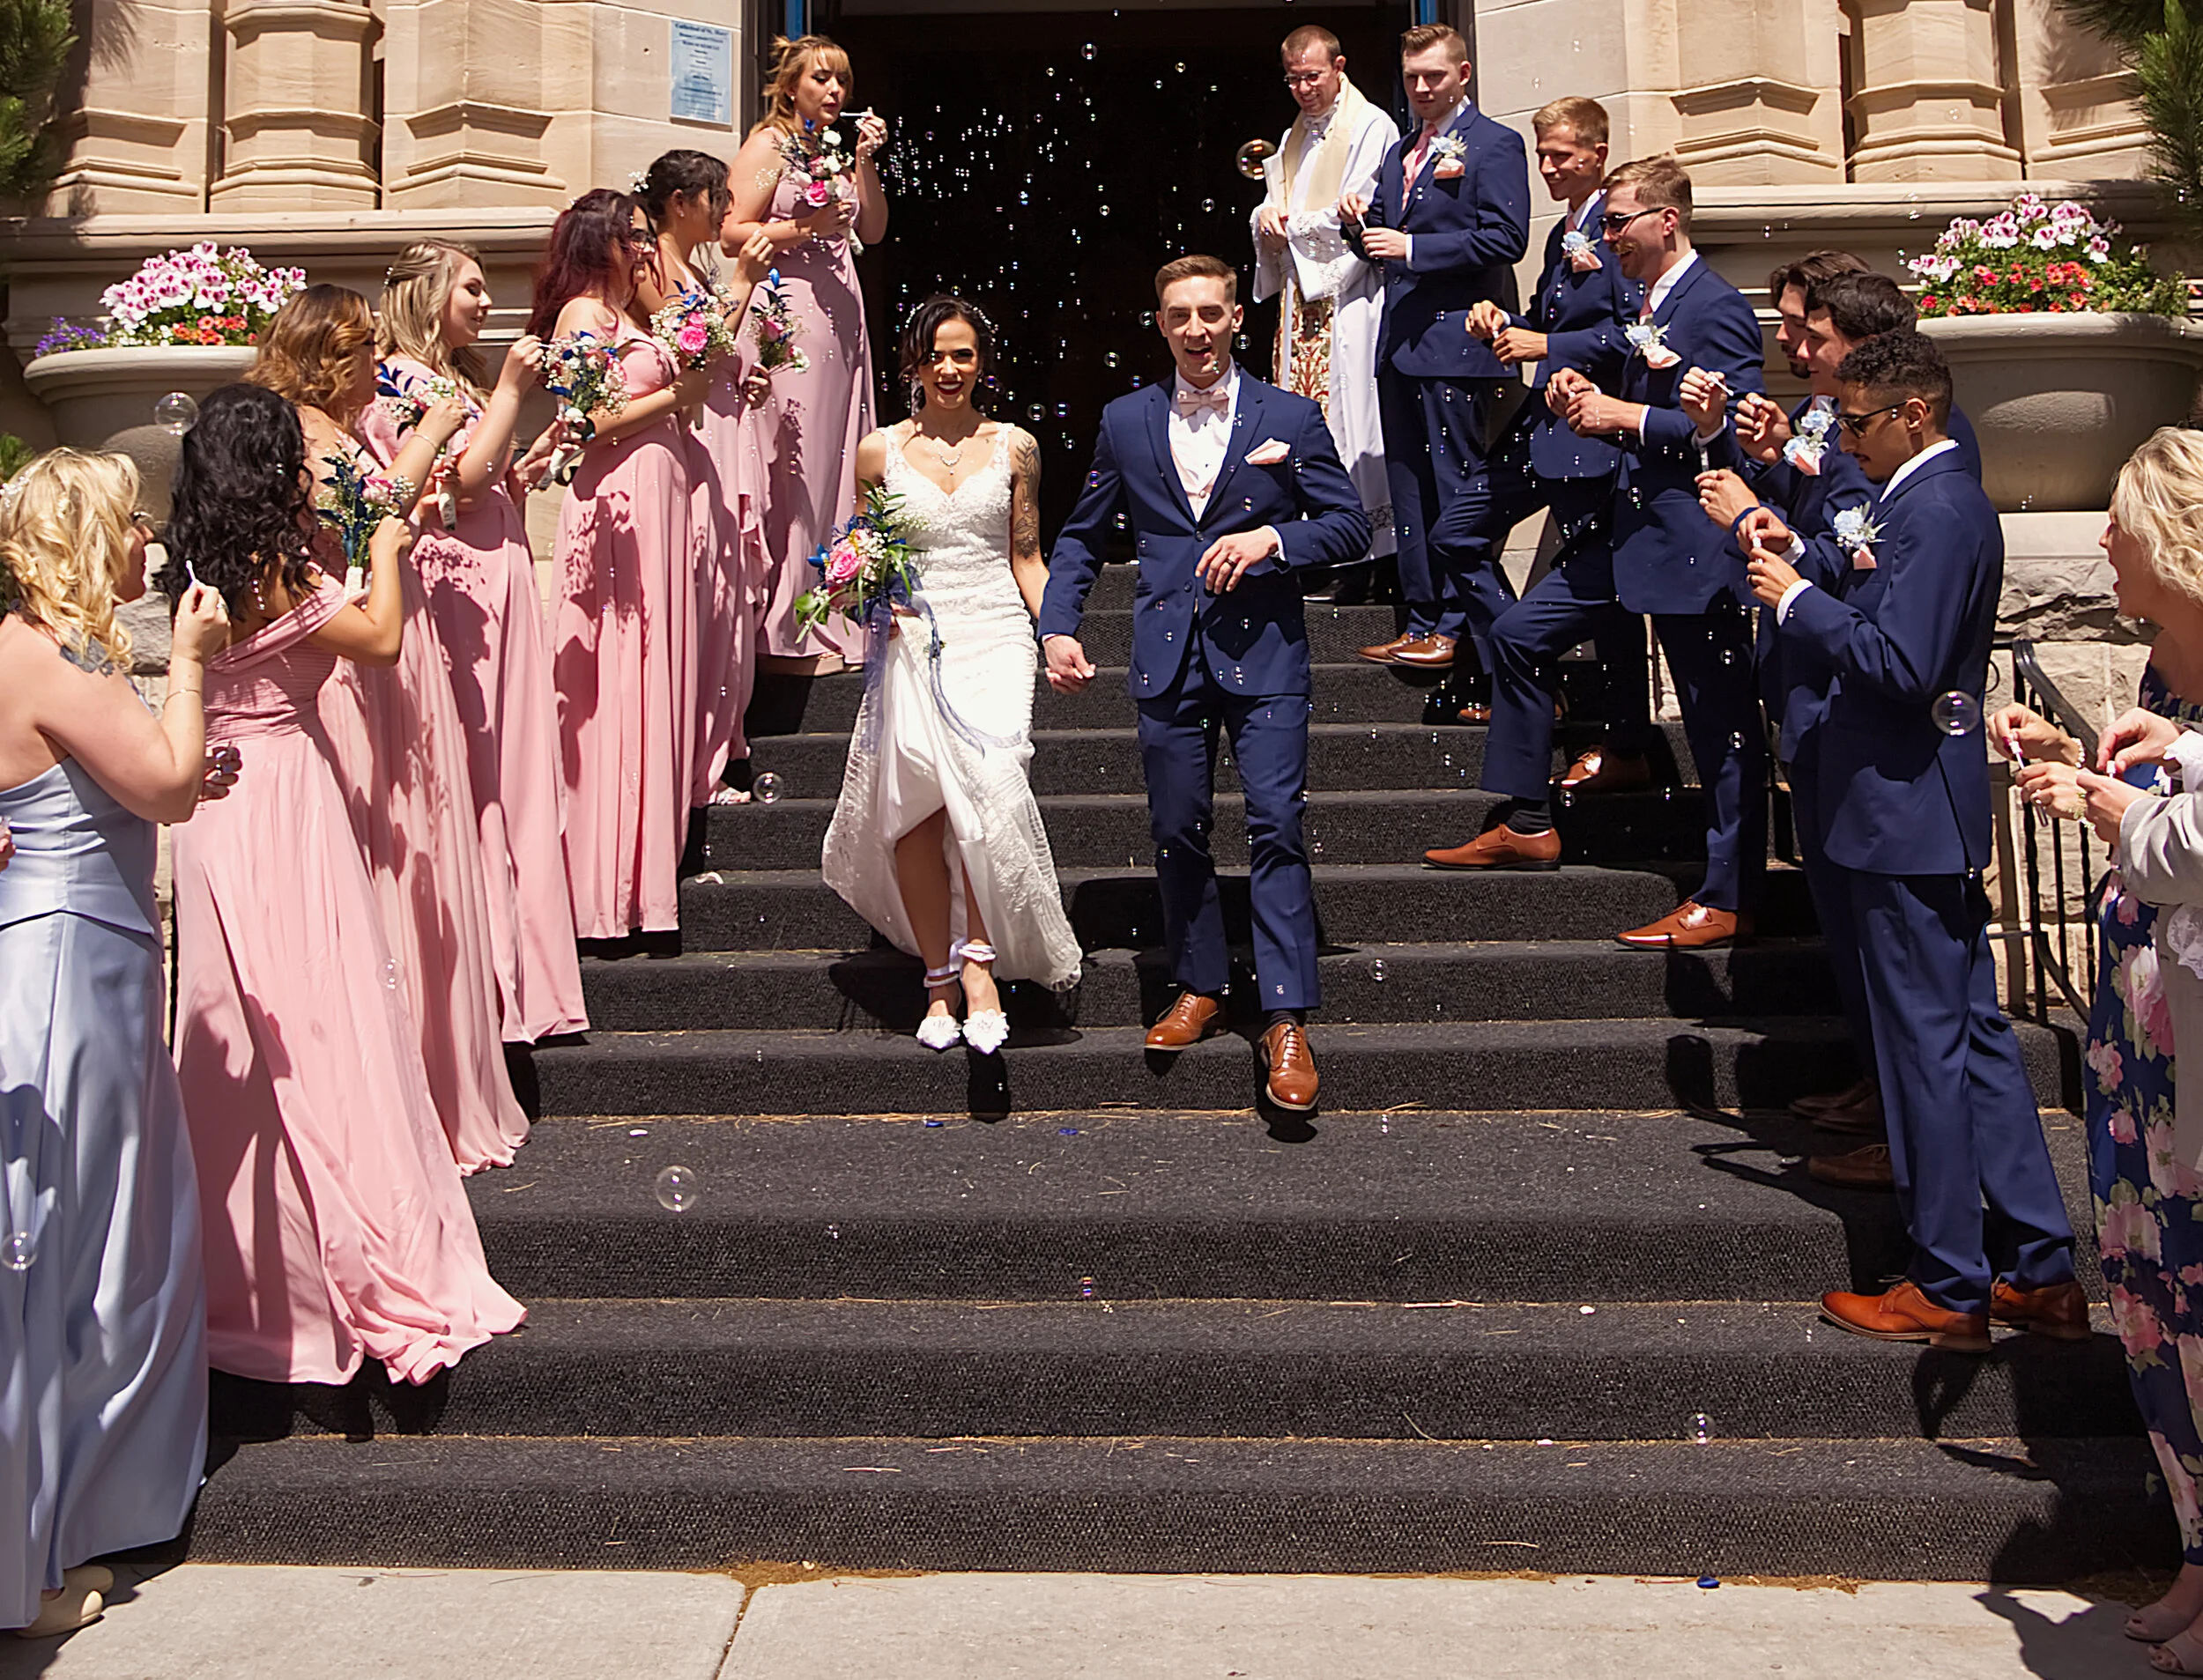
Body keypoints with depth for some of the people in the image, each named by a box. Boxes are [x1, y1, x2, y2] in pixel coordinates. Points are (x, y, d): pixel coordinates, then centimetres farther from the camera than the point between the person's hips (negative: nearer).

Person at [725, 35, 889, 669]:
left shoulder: (839, 147, 20)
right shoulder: (769, 144, -1)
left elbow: (873, 231, 12)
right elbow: (734, 233, -9)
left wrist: (865, 161, 4)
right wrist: (804, 227, -17)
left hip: (840, 310, 7)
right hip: (786, 311, -7)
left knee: (833, 456, 6)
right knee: (791, 462, -9)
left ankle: (831, 612, 11)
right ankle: (782, 623, -6)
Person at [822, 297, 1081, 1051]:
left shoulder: (1013, 447, 9)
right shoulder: (880, 451, 10)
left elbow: (1026, 560, 11)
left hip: (995, 636, -1)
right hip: (913, 642, 1)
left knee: (984, 781, -24)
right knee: (916, 806, -9)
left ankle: (978, 959, -16)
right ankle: (940, 981, 3)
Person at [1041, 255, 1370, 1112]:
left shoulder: (1290, 417, 5)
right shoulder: (1125, 421, 11)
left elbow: (1350, 524, 5)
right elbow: (1080, 537, 17)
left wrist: (1271, 538, -12)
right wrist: (1057, 626, 4)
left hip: (1264, 652, -2)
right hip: (1168, 655, 3)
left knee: (1276, 826, -10)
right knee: (1176, 831, 7)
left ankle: (1286, 1020, -6)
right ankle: (1199, 989, 24)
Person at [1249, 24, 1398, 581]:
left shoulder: (1371, 127, -3)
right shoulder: (1293, 139, 22)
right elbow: (1270, 213, 25)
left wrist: (1291, 225, -3)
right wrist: (1266, 217, 1)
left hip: (1346, 294, -7)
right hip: (1299, 295, 7)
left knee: (1346, 406, -11)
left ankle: (1365, 545, -11)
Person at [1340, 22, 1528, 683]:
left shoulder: (1494, 144, -2)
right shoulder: (1400, 152, 22)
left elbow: (1505, 238, -13)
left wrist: (1411, 247, -17)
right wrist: (1360, 224, 1)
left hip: (1455, 340, -8)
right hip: (1400, 340, 8)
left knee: (1456, 488, -9)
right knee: (1411, 491, 10)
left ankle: (1496, 638, -3)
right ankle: (1427, 623, 17)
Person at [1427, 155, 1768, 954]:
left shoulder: (1717, 308, -13)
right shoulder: (1645, 305, 16)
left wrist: (1626, 416, -17)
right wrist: (1574, 385, 5)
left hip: (1693, 543, -10)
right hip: (1632, 534, 10)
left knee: (1720, 723, -2)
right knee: (1518, 634, 10)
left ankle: (1725, 901, 7)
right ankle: (1526, 825, 19)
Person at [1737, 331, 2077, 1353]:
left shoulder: (1937, 512, -17)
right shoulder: (1935, 500, 15)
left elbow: (1903, 664, -25)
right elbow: (1878, 627, 16)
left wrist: (1797, 598, -15)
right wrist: (1799, 564, 5)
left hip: (1906, 812, -10)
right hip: (1928, 811, 10)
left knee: (1926, 1043, -2)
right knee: (1973, 1035, 14)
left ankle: (1947, 1289, 9)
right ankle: (2040, 1269, 22)